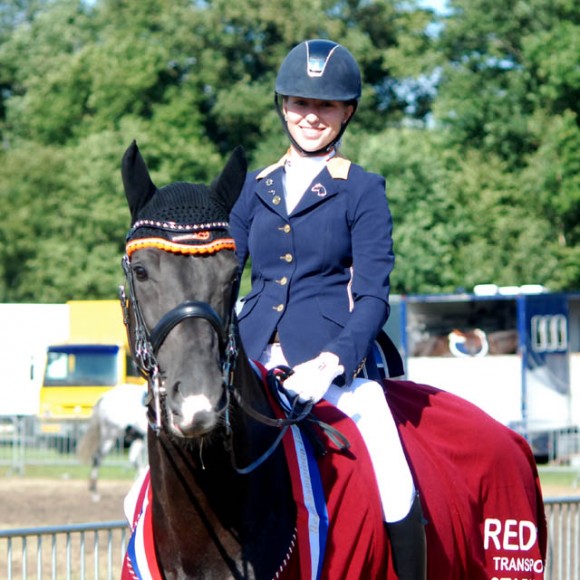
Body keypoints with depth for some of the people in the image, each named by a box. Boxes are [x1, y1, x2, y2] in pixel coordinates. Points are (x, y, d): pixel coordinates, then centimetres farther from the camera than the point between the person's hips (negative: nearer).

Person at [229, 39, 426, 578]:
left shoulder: (362, 190, 3)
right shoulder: (255, 188, 14)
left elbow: (373, 295, -4)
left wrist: (332, 361, -20)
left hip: (332, 366, -4)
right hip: (253, 362, 4)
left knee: (395, 490, -20)